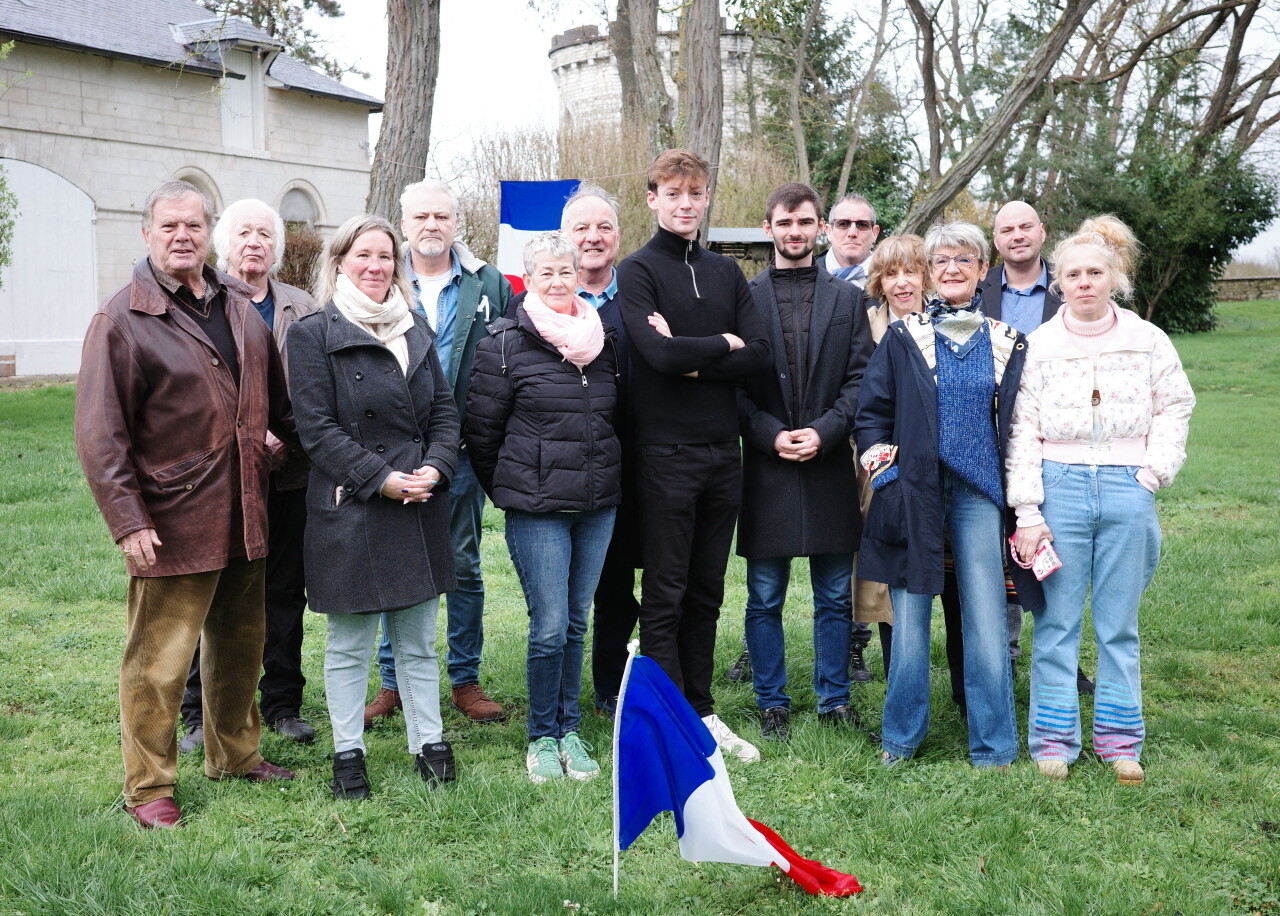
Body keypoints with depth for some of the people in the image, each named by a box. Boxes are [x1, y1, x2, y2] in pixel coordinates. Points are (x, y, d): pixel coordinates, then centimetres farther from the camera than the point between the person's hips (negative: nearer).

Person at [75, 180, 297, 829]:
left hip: (243, 516, 6)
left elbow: (274, 394, 21)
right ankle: (148, 788, 17)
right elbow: (100, 433, -12)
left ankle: (235, 754, 36)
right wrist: (127, 520, -17)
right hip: (173, 522, -6)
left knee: (240, 643, 18)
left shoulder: (238, 306, 10)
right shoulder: (122, 320, -9)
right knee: (159, 659, 1)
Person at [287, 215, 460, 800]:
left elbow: (444, 410, 12)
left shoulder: (416, 330, 13)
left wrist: (436, 467, -6)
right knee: (349, 644, 7)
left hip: (421, 506, 5)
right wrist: (380, 479, -15)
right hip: (349, 510, -4)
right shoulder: (314, 334, -4)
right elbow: (317, 427, -9)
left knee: (418, 639, 13)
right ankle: (347, 752, 21)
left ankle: (428, 740, 25)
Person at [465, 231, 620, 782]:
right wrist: (509, 490, 6)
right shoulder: (505, 344, -5)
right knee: (549, 625, -5)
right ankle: (541, 736, 12)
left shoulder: (601, 340, 11)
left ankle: (569, 730, 24)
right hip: (537, 509, -5)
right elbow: (481, 428, -1)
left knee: (577, 621, 11)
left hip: (598, 504, 5)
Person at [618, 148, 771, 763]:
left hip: (723, 449, 5)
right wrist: (724, 344, -4)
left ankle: (702, 712, 23)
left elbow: (761, 355, 2)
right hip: (666, 452, -5)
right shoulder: (637, 271, -2)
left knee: (706, 592, 13)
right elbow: (658, 352, -19)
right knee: (665, 594, 1)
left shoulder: (725, 273, 14)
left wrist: (691, 358, -11)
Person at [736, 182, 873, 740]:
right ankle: (772, 704, 18)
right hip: (766, 465, -1)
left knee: (835, 598, 9)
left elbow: (860, 379, 3)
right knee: (764, 599, 6)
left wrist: (824, 431, -11)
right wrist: (771, 434, -12)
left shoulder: (848, 299, 10)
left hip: (830, 462, 2)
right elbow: (734, 383, 0)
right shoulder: (744, 297, 4)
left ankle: (834, 700, 22)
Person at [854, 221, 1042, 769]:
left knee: (986, 621, -1)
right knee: (909, 619, 4)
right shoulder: (903, 338, 5)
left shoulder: (1006, 343, 9)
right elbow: (871, 412, 6)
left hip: (979, 493, 1)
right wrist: (884, 469, -6)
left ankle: (993, 747, 11)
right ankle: (901, 737, 19)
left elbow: (1015, 422, 13)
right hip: (915, 491, -1)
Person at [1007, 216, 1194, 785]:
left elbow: (1176, 406, 14)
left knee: (1119, 623, 8)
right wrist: (1027, 512, -7)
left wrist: (1156, 468, 0)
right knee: (1057, 620, 3)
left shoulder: (1147, 340, 3)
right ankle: (1054, 738, 14)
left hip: (1127, 489, 1)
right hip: (1060, 486, -1)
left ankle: (1119, 739, 20)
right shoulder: (1039, 344, 0)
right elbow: (1022, 430, -2)